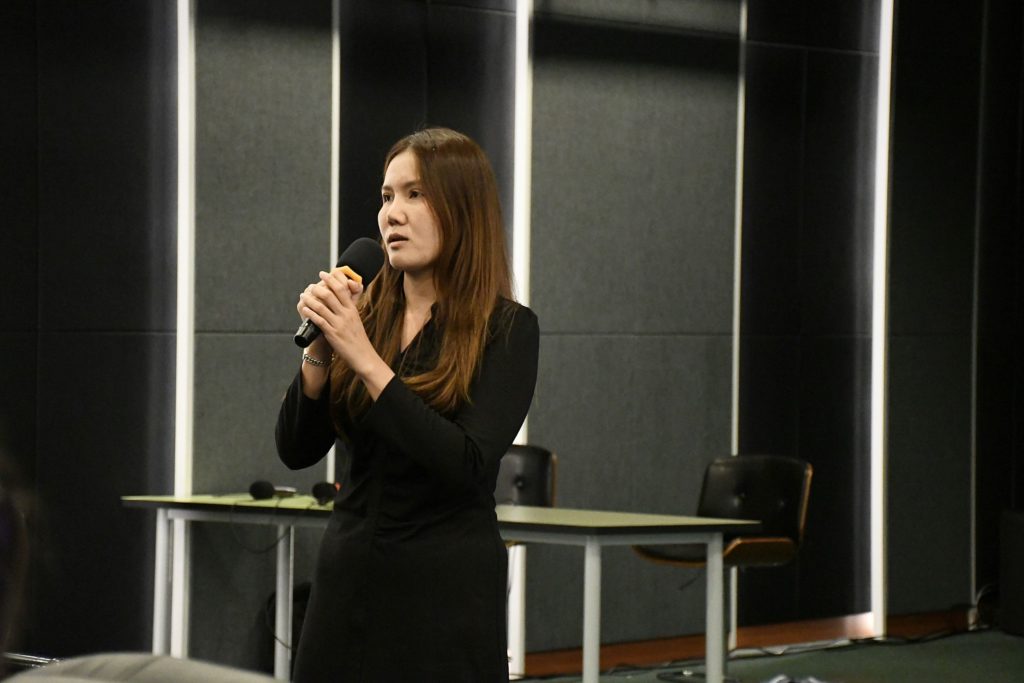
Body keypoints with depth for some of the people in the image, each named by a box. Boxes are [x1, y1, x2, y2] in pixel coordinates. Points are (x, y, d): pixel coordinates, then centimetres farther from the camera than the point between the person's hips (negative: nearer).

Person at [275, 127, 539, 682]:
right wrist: (319, 350, -11)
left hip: (446, 591, -4)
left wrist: (366, 361, -20)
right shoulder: (365, 315, 7)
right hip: (346, 579, 4)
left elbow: (467, 465, -19)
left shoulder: (506, 330, -6)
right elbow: (296, 450, 4)